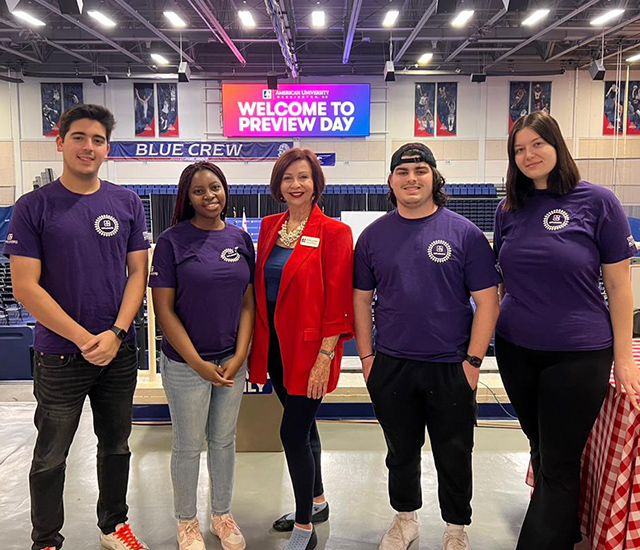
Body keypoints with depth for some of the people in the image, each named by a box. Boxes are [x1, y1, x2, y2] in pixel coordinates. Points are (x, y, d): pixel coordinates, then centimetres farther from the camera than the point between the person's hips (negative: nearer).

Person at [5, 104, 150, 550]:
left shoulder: (127, 203, 2)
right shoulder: (33, 207, -6)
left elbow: (138, 272, 2)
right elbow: (25, 286, -10)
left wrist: (115, 333, -12)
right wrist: (86, 340, -15)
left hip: (119, 353, 3)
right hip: (60, 356, -2)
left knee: (117, 446, 17)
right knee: (51, 457, 10)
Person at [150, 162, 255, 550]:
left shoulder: (240, 238, 2)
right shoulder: (172, 241, -9)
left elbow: (248, 303, 4)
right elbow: (164, 308, -10)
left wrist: (239, 357, -5)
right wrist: (199, 364, -12)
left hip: (232, 360, 4)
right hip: (186, 363, -3)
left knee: (224, 440, 17)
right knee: (189, 446, 10)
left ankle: (222, 514, 37)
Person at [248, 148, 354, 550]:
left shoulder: (333, 232, -11)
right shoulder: (269, 227, 7)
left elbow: (338, 301, -13)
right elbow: (260, 287, 11)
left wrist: (325, 355, -17)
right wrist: (258, 342, 7)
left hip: (310, 346, -6)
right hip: (275, 344, 7)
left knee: (293, 432, -5)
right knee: (303, 424, 20)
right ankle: (317, 502, 41)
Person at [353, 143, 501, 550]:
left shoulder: (464, 233, -5)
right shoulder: (374, 235, 3)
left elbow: (487, 300, -5)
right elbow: (362, 299, 7)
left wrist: (473, 361, -9)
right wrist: (367, 356, 2)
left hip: (451, 368, -2)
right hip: (391, 367, 2)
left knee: (454, 455, 12)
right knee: (401, 451, 17)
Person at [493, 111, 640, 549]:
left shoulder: (596, 201, -8)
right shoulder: (509, 209, 4)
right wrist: (493, 325, 8)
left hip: (578, 354, -4)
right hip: (515, 349, 5)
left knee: (559, 465, 2)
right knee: (541, 450, 19)